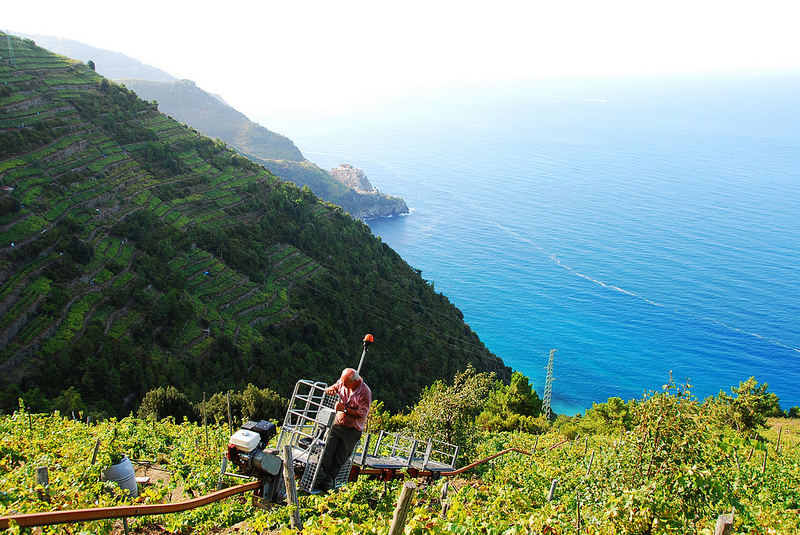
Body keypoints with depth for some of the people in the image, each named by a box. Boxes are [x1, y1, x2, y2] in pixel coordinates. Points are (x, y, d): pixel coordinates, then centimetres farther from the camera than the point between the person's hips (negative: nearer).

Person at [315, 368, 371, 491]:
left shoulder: (365, 392, -18)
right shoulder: (342, 383, -2)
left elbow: (362, 414, -18)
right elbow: (333, 387, 18)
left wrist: (345, 409, -24)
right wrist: (330, 389, -8)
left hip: (352, 430, -4)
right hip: (337, 424, 4)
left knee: (339, 458, 0)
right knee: (326, 450, -6)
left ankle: (328, 481, 13)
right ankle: (319, 477, 4)